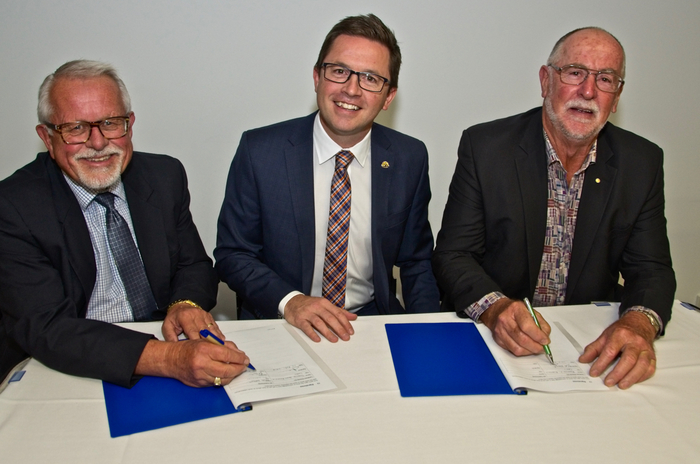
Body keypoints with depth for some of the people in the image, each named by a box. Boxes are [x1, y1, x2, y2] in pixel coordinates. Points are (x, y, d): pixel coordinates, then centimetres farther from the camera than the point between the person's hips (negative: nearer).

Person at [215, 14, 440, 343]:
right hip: (277, 322, -2)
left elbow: (416, 262, 10)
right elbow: (231, 254, -1)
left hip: (372, 320, 2)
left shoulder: (410, 159, 0)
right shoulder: (259, 151, -6)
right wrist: (289, 300, -18)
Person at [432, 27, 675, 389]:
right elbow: (452, 256, -5)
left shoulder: (643, 162, 5)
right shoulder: (484, 146, -3)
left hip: (593, 344, 3)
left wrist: (639, 322, -19)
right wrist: (495, 308, -25)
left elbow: (651, 269, 4)